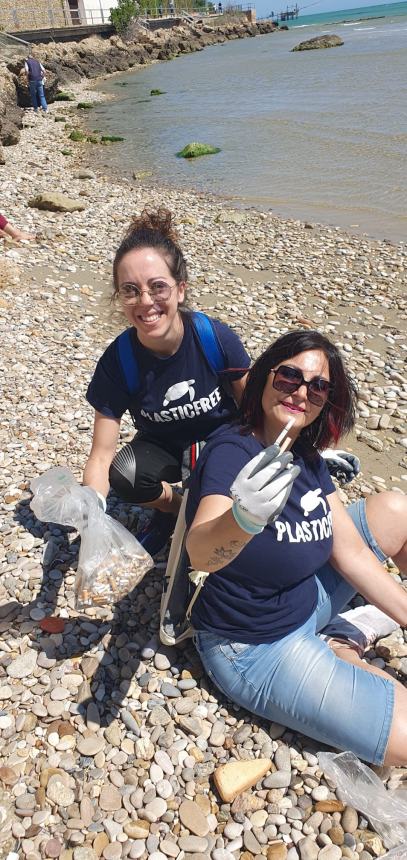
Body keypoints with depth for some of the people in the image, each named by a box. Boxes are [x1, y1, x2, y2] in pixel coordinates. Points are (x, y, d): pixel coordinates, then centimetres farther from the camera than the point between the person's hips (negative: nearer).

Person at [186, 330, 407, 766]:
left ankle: (349, 631, 16)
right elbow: (200, 553, -43)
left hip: (308, 600, 8)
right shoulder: (232, 450, -26)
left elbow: (352, 553, 0)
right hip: (256, 649, -7)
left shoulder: (306, 459, -3)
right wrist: (242, 519, -64)